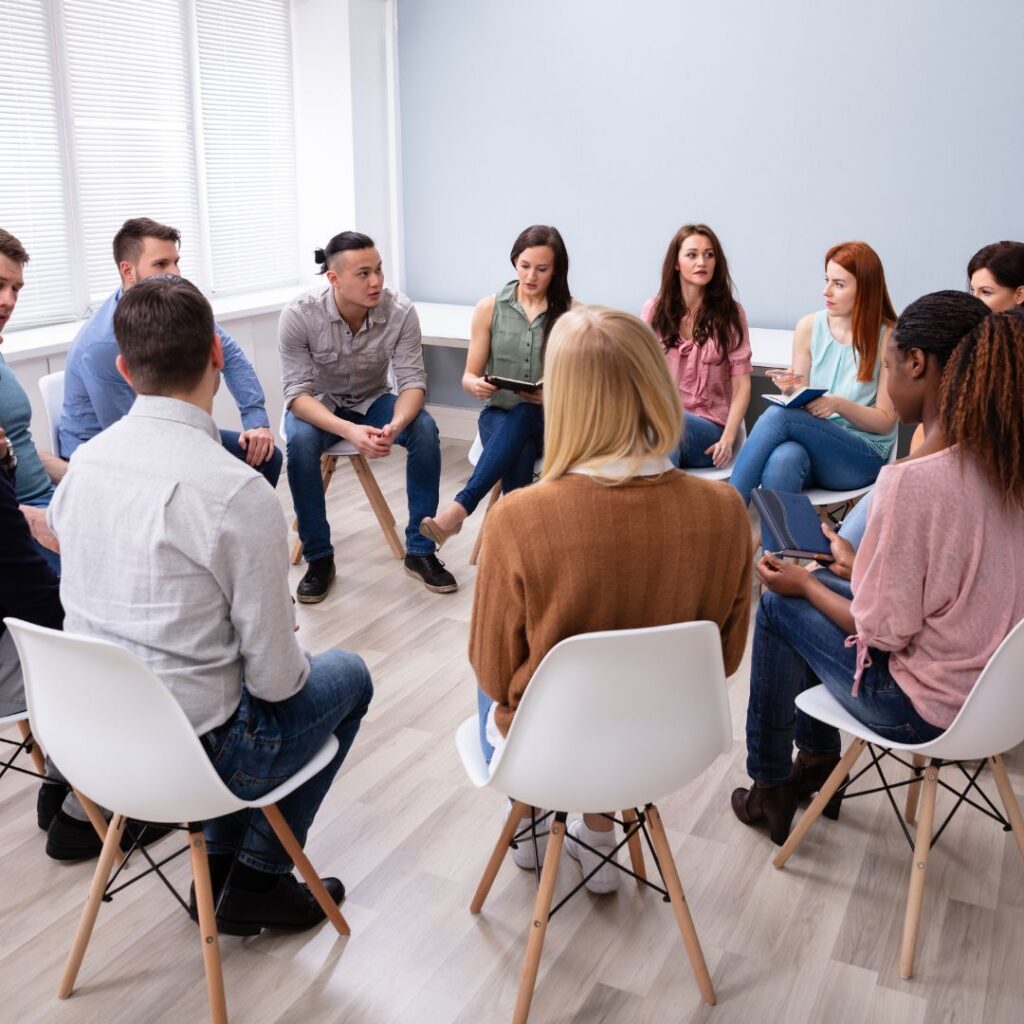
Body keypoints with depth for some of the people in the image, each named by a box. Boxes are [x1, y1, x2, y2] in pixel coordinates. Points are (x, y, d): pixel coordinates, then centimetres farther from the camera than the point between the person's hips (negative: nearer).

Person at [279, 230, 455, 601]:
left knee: (425, 429, -27)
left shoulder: (401, 311, -22)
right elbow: (297, 392, -25)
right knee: (300, 441, -34)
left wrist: (395, 426, -43)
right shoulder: (299, 314, -25)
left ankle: (420, 550, -13)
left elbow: (413, 381, -19)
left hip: (373, 401, 2)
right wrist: (348, 430, -44)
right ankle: (319, 559, -16)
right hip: (318, 405, -2)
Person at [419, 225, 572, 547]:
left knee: (521, 416, -38)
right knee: (518, 457, -36)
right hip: (499, 415, 1)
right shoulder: (489, 308, 3)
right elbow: (468, 377, 6)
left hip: (552, 420, -1)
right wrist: (476, 385, -20)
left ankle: (460, 506, -43)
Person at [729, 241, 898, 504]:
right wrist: (791, 391, -12)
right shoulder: (809, 327, 7)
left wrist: (839, 405, -20)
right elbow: (800, 403, 11)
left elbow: (885, 421, -2)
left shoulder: (888, 338, -4)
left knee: (778, 414, -29)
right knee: (783, 459, -37)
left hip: (865, 456, -2)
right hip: (810, 440, 3)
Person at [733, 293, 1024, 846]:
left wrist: (805, 583, -5)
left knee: (780, 605, 8)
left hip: (925, 707, -8)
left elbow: (884, 631, -22)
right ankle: (816, 758, 33)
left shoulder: (911, 479, -29)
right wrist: (863, 569, 17)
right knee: (823, 591, 20)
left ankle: (769, 788, 25)